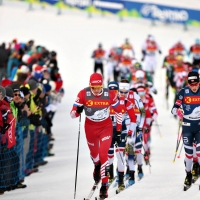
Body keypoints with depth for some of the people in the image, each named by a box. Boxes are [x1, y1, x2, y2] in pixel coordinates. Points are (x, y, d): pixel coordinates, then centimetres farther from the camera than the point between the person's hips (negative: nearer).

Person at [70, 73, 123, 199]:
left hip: (106, 127, -2)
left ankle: (104, 185, -6)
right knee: (94, 153, 24)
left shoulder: (110, 94, -20)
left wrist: (118, 131, -4)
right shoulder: (84, 94, -21)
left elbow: (119, 111, -4)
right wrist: (78, 111, -40)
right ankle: (97, 166, 60)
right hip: (90, 127, 2)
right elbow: (73, 114, -16)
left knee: (103, 154, -15)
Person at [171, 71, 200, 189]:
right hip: (187, 127, 0)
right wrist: (177, 111, -28)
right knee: (188, 152, 6)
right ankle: (188, 175, 25)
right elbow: (174, 108, -6)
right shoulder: (184, 92, -6)